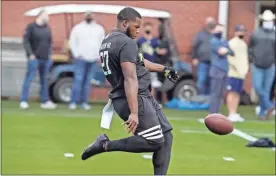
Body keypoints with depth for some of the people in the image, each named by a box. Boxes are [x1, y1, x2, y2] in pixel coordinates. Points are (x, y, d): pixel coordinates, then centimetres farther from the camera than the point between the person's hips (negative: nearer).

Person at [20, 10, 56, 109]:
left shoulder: (47, 28, 13)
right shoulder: (31, 27, -5)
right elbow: (26, 41, -9)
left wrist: (49, 54, 9)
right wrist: (30, 54, -15)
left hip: (45, 59, 6)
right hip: (34, 58, -6)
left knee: (44, 80, 10)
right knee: (29, 79, -8)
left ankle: (45, 101, 16)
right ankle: (23, 101, -7)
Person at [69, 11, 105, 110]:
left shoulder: (99, 29, 13)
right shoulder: (78, 28, 5)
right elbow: (72, 42, 4)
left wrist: (99, 55, 7)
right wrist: (76, 54, -4)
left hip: (93, 60, 3)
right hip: (81, 59, -3)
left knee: (88, 81, 3)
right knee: (78, 80, -9)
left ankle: (84, 102, 6)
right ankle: (73, 102, -9)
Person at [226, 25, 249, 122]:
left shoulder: (243, 44, 21)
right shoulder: (232, 43, -7)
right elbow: (229, 57, -16)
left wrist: (246, 68, 15)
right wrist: (236, 67, -17)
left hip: (241, 73, 8)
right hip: (233, 73, -8)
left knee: (237, 94, 8)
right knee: (232, 93, -9)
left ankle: (235, 114, 12)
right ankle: (231, 114, -10)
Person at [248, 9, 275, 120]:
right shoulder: (255, 34, 4)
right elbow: (250, 48, 12)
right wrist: (252, 59, 3)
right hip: (257, 67, 0)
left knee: (266, 89, 2)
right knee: (258, 87, -14)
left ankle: (262, 112, 8)